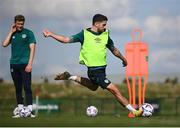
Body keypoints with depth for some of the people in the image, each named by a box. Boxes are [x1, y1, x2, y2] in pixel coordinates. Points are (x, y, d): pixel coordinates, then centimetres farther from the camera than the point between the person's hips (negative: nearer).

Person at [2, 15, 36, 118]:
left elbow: (32, 49, -4)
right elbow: (4, 44, 1)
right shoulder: (13, 34, 13)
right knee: (18, 88, 8)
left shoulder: (28, 33, 1)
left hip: (25, 64, -4)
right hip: (14, 64, 4)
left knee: (27, 87, -9)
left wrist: (30, 64, -13)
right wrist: (11, 32, -1)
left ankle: (30, 110, -12)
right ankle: (20, 108, 12)